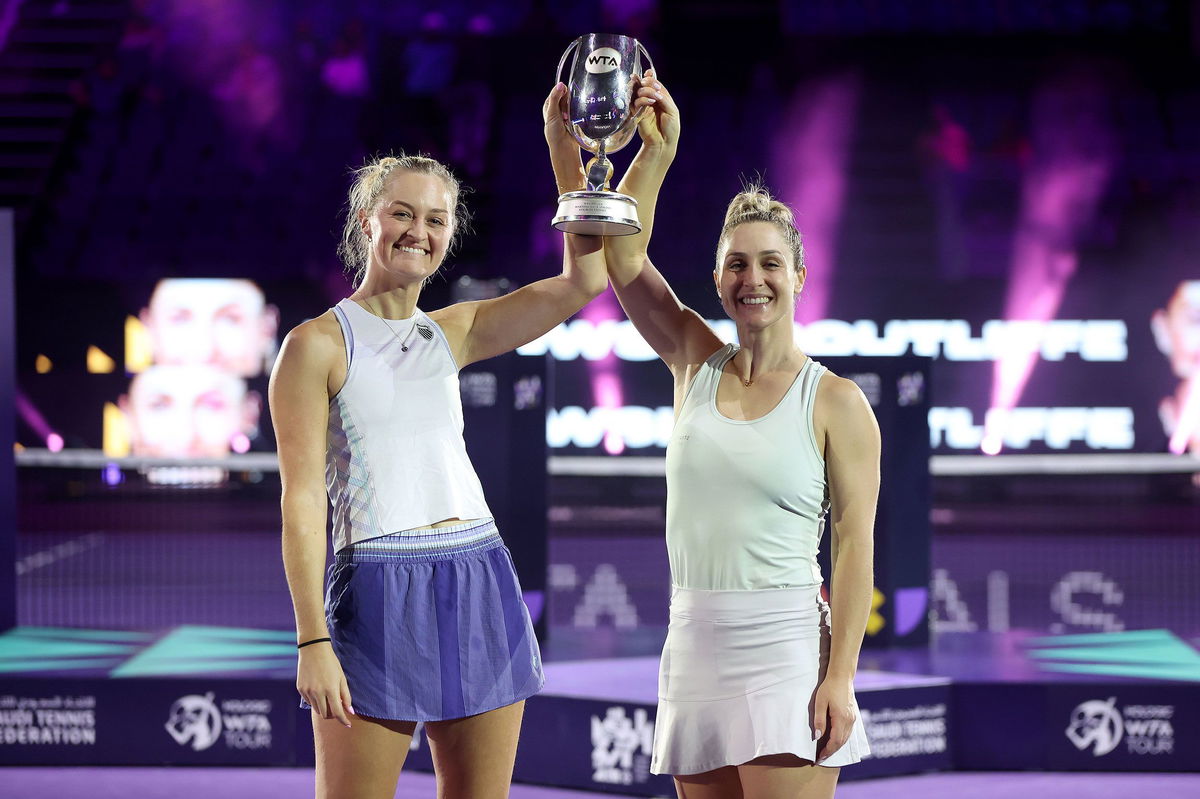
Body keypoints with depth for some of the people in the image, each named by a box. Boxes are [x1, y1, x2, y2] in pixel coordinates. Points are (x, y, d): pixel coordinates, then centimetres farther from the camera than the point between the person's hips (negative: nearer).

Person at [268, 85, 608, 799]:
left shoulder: (453, 334, 12)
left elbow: (585, 278, 5)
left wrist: (567, 151, -2)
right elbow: (302, 498, -8)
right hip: (380, 597, -5)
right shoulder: (317, 345, -2)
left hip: (480, 587, 5)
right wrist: (313, 641, -15)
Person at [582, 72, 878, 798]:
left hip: (786, 649, -5)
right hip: (695, 647, 5)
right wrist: (658, 150, -7)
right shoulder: (695, 364, 10)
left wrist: (841, 677, -15)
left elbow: (855, 545, -7)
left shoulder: (836, 403, -3)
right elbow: (623, 258, 2)